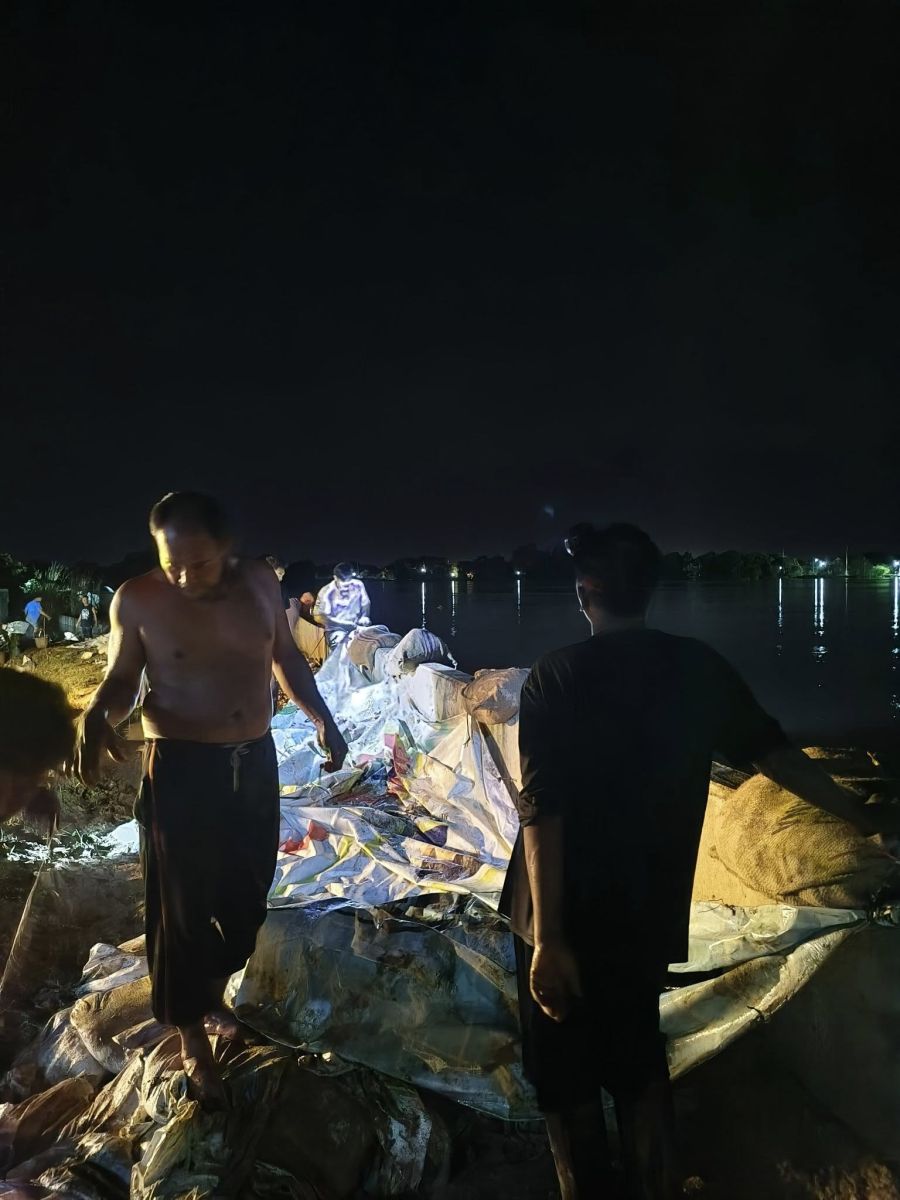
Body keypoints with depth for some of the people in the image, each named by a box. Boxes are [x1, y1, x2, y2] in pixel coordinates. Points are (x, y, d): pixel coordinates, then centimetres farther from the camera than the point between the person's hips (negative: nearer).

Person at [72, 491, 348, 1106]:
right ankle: (193, 1039, 23)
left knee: (247, 897, 18)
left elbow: (287, 657, 11)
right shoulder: (137, 600, -13)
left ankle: (213, 992, 44)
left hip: (255, 763, 4)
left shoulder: (260, 583, -4)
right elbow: (121, 680, -3)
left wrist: (323, 719, 6)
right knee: (182, 910, 4)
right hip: (180, 771, -4)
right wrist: (96, 716, -24)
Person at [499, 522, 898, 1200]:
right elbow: (772, 751, 6)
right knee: (639, 1064, 23)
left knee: (567, 1077, 12)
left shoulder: (558, 678, -15)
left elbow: (542, 809, -21)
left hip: (568, 918, -4)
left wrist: (547, 936, -20)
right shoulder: (700, 669, -3)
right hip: (649, 914, 4)